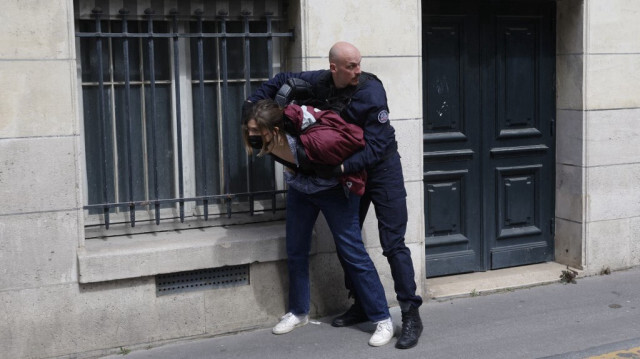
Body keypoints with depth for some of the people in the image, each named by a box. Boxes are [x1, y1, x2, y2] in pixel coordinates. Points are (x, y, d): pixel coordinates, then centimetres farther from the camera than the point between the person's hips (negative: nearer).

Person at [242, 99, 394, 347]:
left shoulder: (312, 141, -44)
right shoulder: (270, 142, -25)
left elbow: (356, 140, -35)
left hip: (334, 190, -6)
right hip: (300, 189, 6)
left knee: (352, 252, -6)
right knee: (295, 252, 11)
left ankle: (382, 319, 3)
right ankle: (299, 312, 30)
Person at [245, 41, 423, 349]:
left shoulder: (371, 92, -25)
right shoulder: (318, 82, -11)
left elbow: (375, 147, -28)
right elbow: (282, 80, 9)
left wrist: (341, 169, -35)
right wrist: (254, 102, -2)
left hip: (381, 168, -6)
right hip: (348, 170, 6)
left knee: (393, 244, -8)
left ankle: (411, 316, -4)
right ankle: (361, 305, 24)